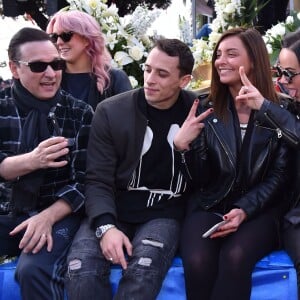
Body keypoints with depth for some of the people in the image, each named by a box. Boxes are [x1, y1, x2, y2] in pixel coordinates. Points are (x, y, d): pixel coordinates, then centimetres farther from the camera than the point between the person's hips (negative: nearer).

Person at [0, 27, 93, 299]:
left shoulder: (80, 113, -1)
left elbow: (87, 179, -5)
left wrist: (48, 217, -19)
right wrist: (31, 161, -23)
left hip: (61, 214, -3)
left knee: (34, 269, -31)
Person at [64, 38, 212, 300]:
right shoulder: (111, 111, -1)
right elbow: (98, 181, -4)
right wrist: (106, 226, -20)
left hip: (164, 213, 0)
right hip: (115, 210, 1)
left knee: (143, 271, -32)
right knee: (81, 270, -28)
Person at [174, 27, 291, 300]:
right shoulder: (206, 110, 8)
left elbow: (280, 175, -2)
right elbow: (201, 178, 4)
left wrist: (244, 210, -16)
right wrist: (183, 145, -16)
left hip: (259, 209, -1)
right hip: (209, 206, 2)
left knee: (234, 258, -34)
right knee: (197, 263, -30)